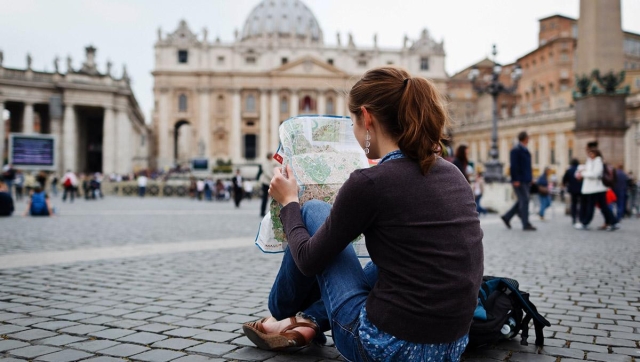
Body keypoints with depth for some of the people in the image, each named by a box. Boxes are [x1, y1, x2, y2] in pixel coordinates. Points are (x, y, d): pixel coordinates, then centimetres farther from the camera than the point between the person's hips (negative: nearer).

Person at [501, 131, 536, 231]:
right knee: (524, 201, -7)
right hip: (519, 181, -9)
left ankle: (507, 217, 20)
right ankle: (526, 224, -2)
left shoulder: (524, 150, 16)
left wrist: (530, 177, 17)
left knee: (522, 201, 12)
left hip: (526, 180, 9)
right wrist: (515, 180, -21)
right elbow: (514, 166, -17)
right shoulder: (516, 150, -12)